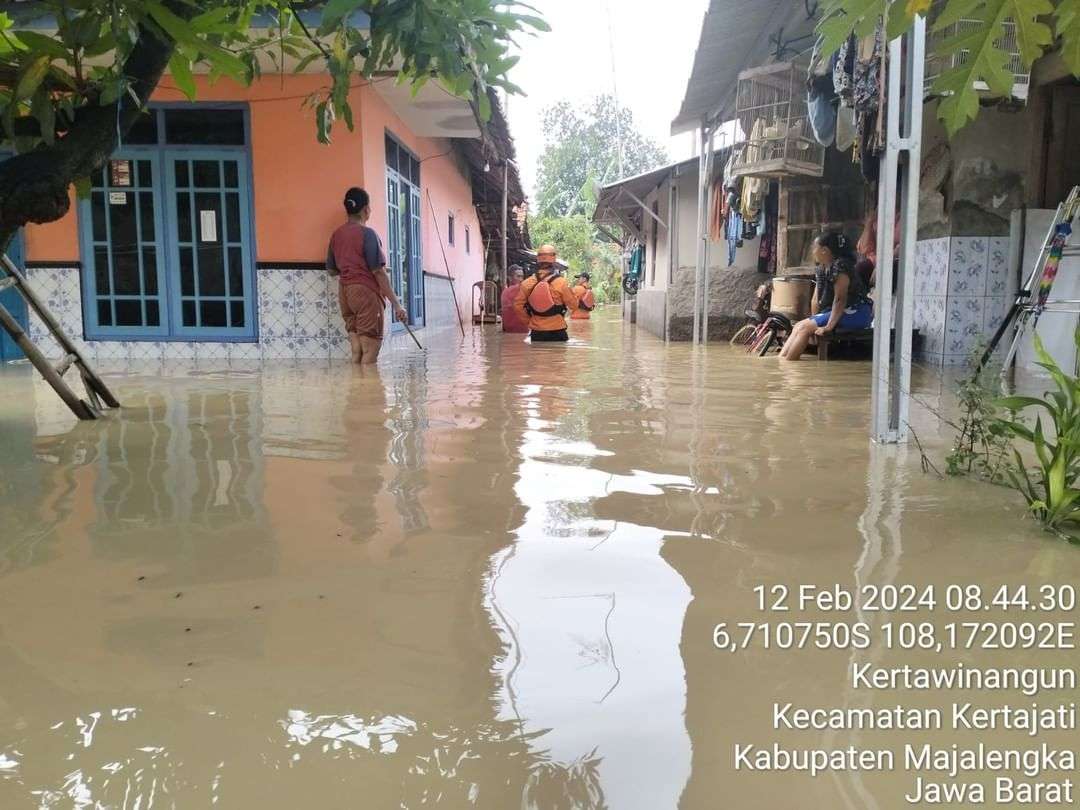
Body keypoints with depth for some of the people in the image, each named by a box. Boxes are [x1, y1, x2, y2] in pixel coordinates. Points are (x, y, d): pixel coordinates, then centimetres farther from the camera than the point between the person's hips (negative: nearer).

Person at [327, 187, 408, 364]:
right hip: (366, 291, -7)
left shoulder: (337, 234, 10)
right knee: (370, 348, -4)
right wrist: (396, 304, -12)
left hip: (345, 292, 7)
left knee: (356, 349, 10)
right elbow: (378, 271, -14)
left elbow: (331, 270, 17)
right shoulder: (367, 233, -9)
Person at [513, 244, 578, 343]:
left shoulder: (527, 283, -3)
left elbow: (518, 305, -1)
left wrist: (529, 320, 12)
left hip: (536, 332, 3)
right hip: (557, 332, -2)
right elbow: (573, 305, -5)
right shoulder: (561, 283, -11)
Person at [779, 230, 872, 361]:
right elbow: (816, 299, 12)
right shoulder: (821, 269, 13)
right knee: (798, 327, -3)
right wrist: (813, 319, 3)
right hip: (835, 311, 9)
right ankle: (780, 359, -12)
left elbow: (840, 298, -22)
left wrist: (829, 326, -25)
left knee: (805, 327, -18)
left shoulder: (840, 265, -16)